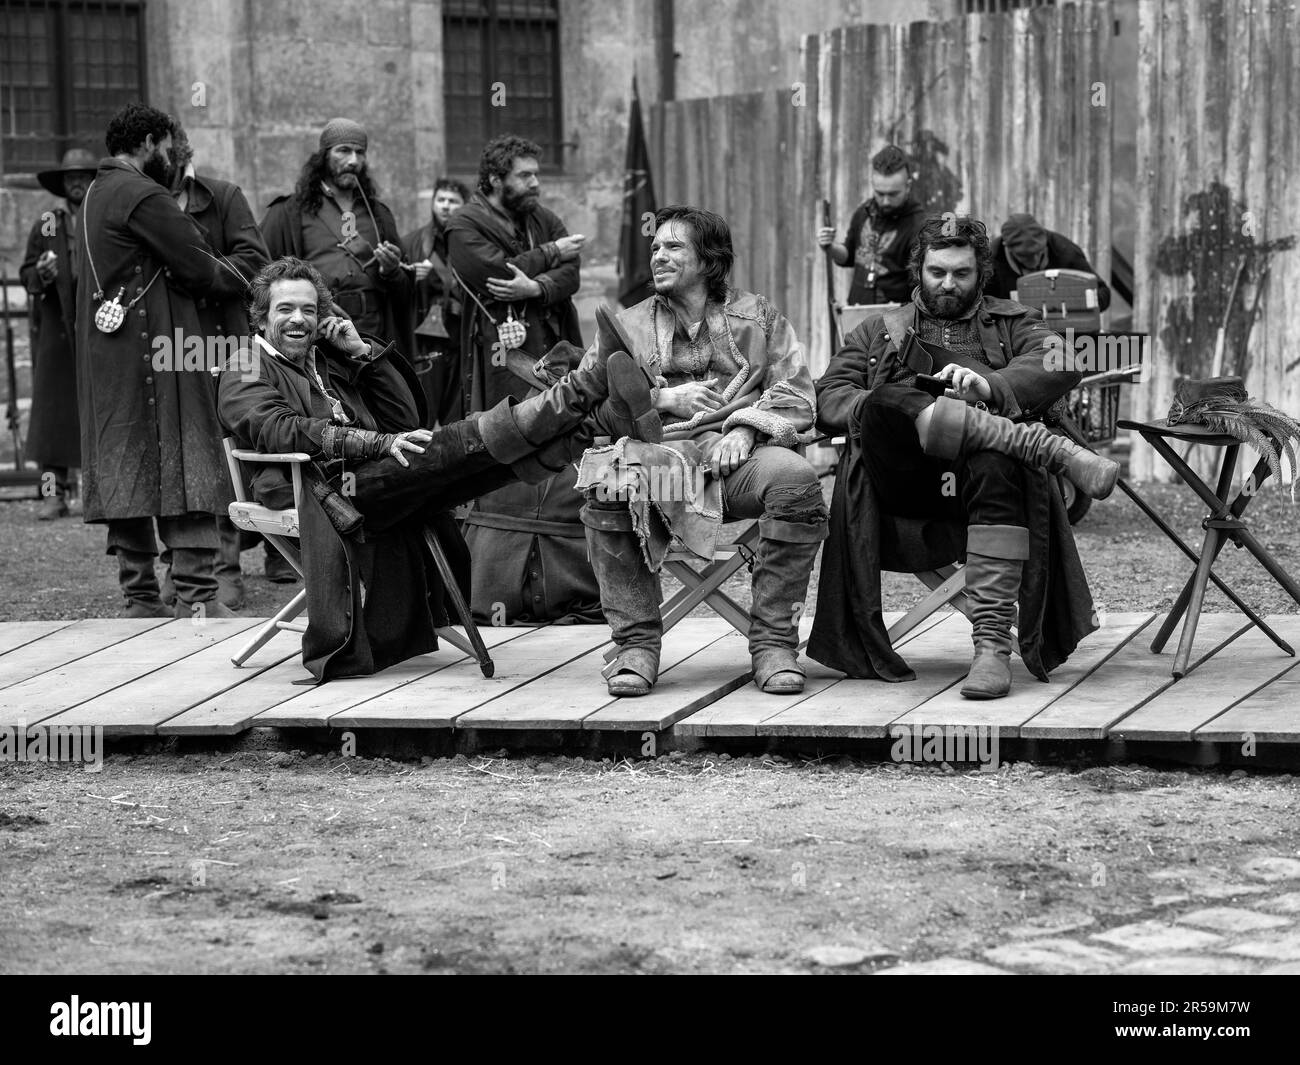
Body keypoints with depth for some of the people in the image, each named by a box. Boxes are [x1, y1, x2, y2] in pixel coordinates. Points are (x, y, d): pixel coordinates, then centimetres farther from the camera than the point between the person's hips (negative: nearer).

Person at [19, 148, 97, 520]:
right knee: (52, 408, -4)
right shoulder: (46, 224, 11)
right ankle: (53, 493, -2)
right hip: (57, 327, 1)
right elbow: (26, 273, 10)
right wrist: (40, 274, -12)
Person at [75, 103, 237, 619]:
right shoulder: (142, 195, -12)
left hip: (105, 359, 9)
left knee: (123, 469, 8)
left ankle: (140, 596, 10)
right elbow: (197, 267, -12)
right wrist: (242, 285, 5)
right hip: (154, 351, -9)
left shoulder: (96, 193, 18)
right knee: (183, 466, -8)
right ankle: (195, 595, -12)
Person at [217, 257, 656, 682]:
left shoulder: (329, 359, 30)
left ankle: (592, 417, -37)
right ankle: (579, 396, -42)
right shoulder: (244, 376, 12)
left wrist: (364, 353, 11)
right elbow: (283, 430, -10)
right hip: (326, 495, -7)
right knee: (447, 449, -27)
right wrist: (381, 443, -20)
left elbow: (406, 420, 21)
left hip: (382, 481, 7)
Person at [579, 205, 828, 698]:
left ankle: (774, 640, -26)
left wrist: (747, 428, -9)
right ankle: (636, 643, -26)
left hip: (737, 454, 0)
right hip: (659, 448, 1)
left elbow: (797, 399, 9)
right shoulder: (628, 325, 24)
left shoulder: (758, 316, 21)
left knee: (795, 477, -35)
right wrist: (663, 399, -3)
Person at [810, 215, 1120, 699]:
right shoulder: (878, 332, 31)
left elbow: (1062, 366, 5)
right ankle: (1053, 450, -41)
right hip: (900, 476, 1)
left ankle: (992, 646, -43)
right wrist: (878, 408, -8)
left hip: (978, 467, 0)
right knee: (887, 405, -34)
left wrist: (988, 385, -15)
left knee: (997, 468, -39)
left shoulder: (1010, 323, 27)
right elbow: (828, 397, 15)